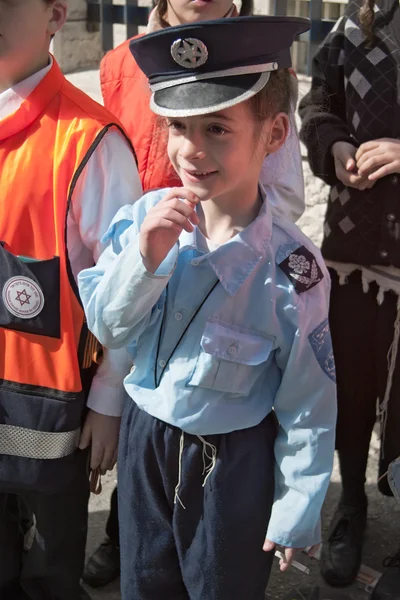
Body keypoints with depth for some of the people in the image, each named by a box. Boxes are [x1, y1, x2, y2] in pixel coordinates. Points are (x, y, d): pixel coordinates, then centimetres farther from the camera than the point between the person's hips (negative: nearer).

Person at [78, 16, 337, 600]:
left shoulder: (293, 269, -23)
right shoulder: (141, 218, -15)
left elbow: (308, 405, -13)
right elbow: (107, 327, -7)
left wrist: (294, 512, -6)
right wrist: (146, 257, -26)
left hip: (235, 460, -3)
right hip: (144, 437, 4)